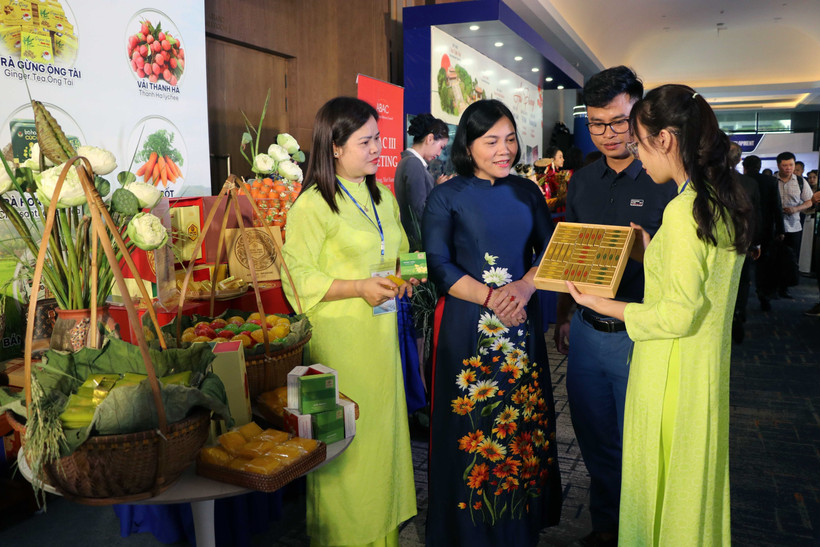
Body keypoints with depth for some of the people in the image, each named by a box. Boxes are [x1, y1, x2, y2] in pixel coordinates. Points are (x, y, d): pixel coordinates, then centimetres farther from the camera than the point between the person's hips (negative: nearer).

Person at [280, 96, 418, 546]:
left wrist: (407, 276, 3)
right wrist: (359, 287, -20)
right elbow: (298, 277, -13)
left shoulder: (384, 198, 14)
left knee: (383, 429, 12)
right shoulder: (312, 205, -9)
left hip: (380, 332, 7)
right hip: (337, 339, -6)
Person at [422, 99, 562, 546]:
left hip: (523, 323, 4)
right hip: (468, 325, -4)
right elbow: (438, 265, -8)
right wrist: (491, 297, -18)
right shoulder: (446, 197, -1)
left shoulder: (527, 192, 10)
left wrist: (525, 286, -13)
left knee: (523, 420, 10)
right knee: (472, 425, 2)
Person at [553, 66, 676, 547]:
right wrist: (564, 315, 14)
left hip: (640, 336, -5)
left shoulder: (668, 181, -10)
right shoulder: (583, 180, 8)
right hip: (587, 331, 5)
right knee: (595, 440, 19)